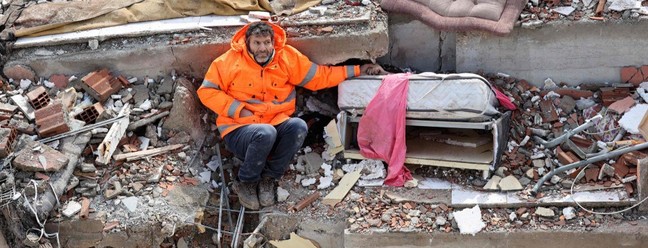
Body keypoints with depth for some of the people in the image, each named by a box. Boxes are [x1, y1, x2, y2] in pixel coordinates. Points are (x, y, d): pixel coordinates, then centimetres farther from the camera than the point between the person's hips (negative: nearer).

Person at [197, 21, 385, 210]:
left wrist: (358, 70, 6)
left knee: (298, 126, -29)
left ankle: (269, 177, -10)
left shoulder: (287, 58, 3)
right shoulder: (230, 61, -5)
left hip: (276, 125, 3)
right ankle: (245, 182, -9)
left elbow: (320, 76, 9)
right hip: (239, 130, -3)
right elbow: (206, 91, -2)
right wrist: (239, 110, -12)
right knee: (266, 133, -36)